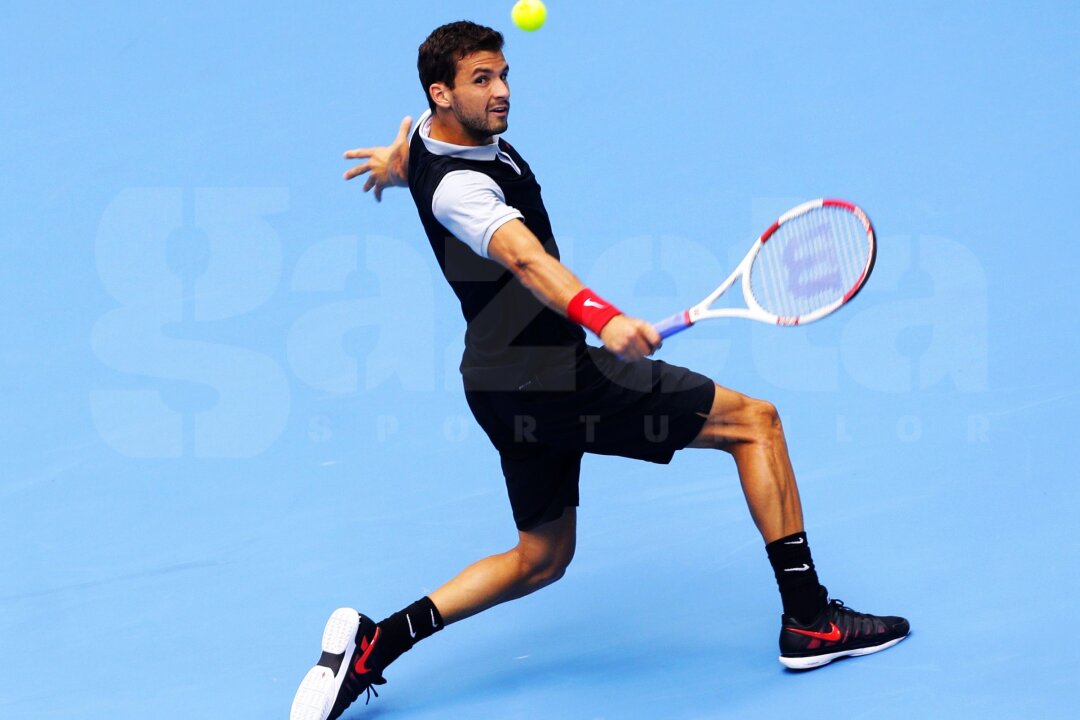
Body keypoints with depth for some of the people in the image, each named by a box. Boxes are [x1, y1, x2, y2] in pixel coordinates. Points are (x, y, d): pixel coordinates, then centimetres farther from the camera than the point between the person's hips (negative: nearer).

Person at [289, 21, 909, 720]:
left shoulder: (435, 133, 7)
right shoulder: (458, 186, -23)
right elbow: (524, 257, -42)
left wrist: (396, 158, 59)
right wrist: (603, 317, -59)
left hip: (511, 388, 10)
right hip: (555, 380, -10)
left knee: (542, 558, 21)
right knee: (755, 421, -2)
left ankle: (377, 642, 9)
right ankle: (809, 620, 3)